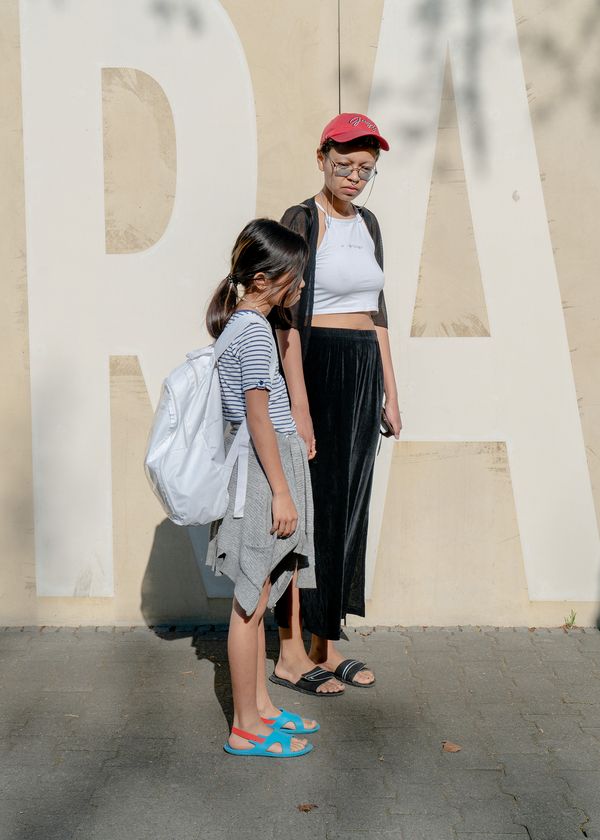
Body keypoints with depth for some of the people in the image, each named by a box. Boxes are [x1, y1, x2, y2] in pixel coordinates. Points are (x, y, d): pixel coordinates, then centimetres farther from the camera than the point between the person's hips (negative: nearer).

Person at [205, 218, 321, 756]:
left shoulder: (240, 323, 12)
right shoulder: (255, 331, -17)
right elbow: (258, 415, -19)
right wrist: (282, 490, -17)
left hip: (254, 467, 10)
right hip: (263, 469, -10)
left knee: (255, 599, 16)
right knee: (252, 601, -1)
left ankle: (260, 706, 29)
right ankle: (246, 728, 10)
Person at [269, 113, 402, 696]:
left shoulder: (367, 223, 14)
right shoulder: (301, 221, -8)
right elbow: (288, 317, -15)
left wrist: (389, 392, 13)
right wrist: (299, 406, -21)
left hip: (363, 374, 7)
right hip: (316, 369, -7)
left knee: (347, 510, 10)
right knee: (310, 510, -4)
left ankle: (325, 645, 22)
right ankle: (290, 654, 8)